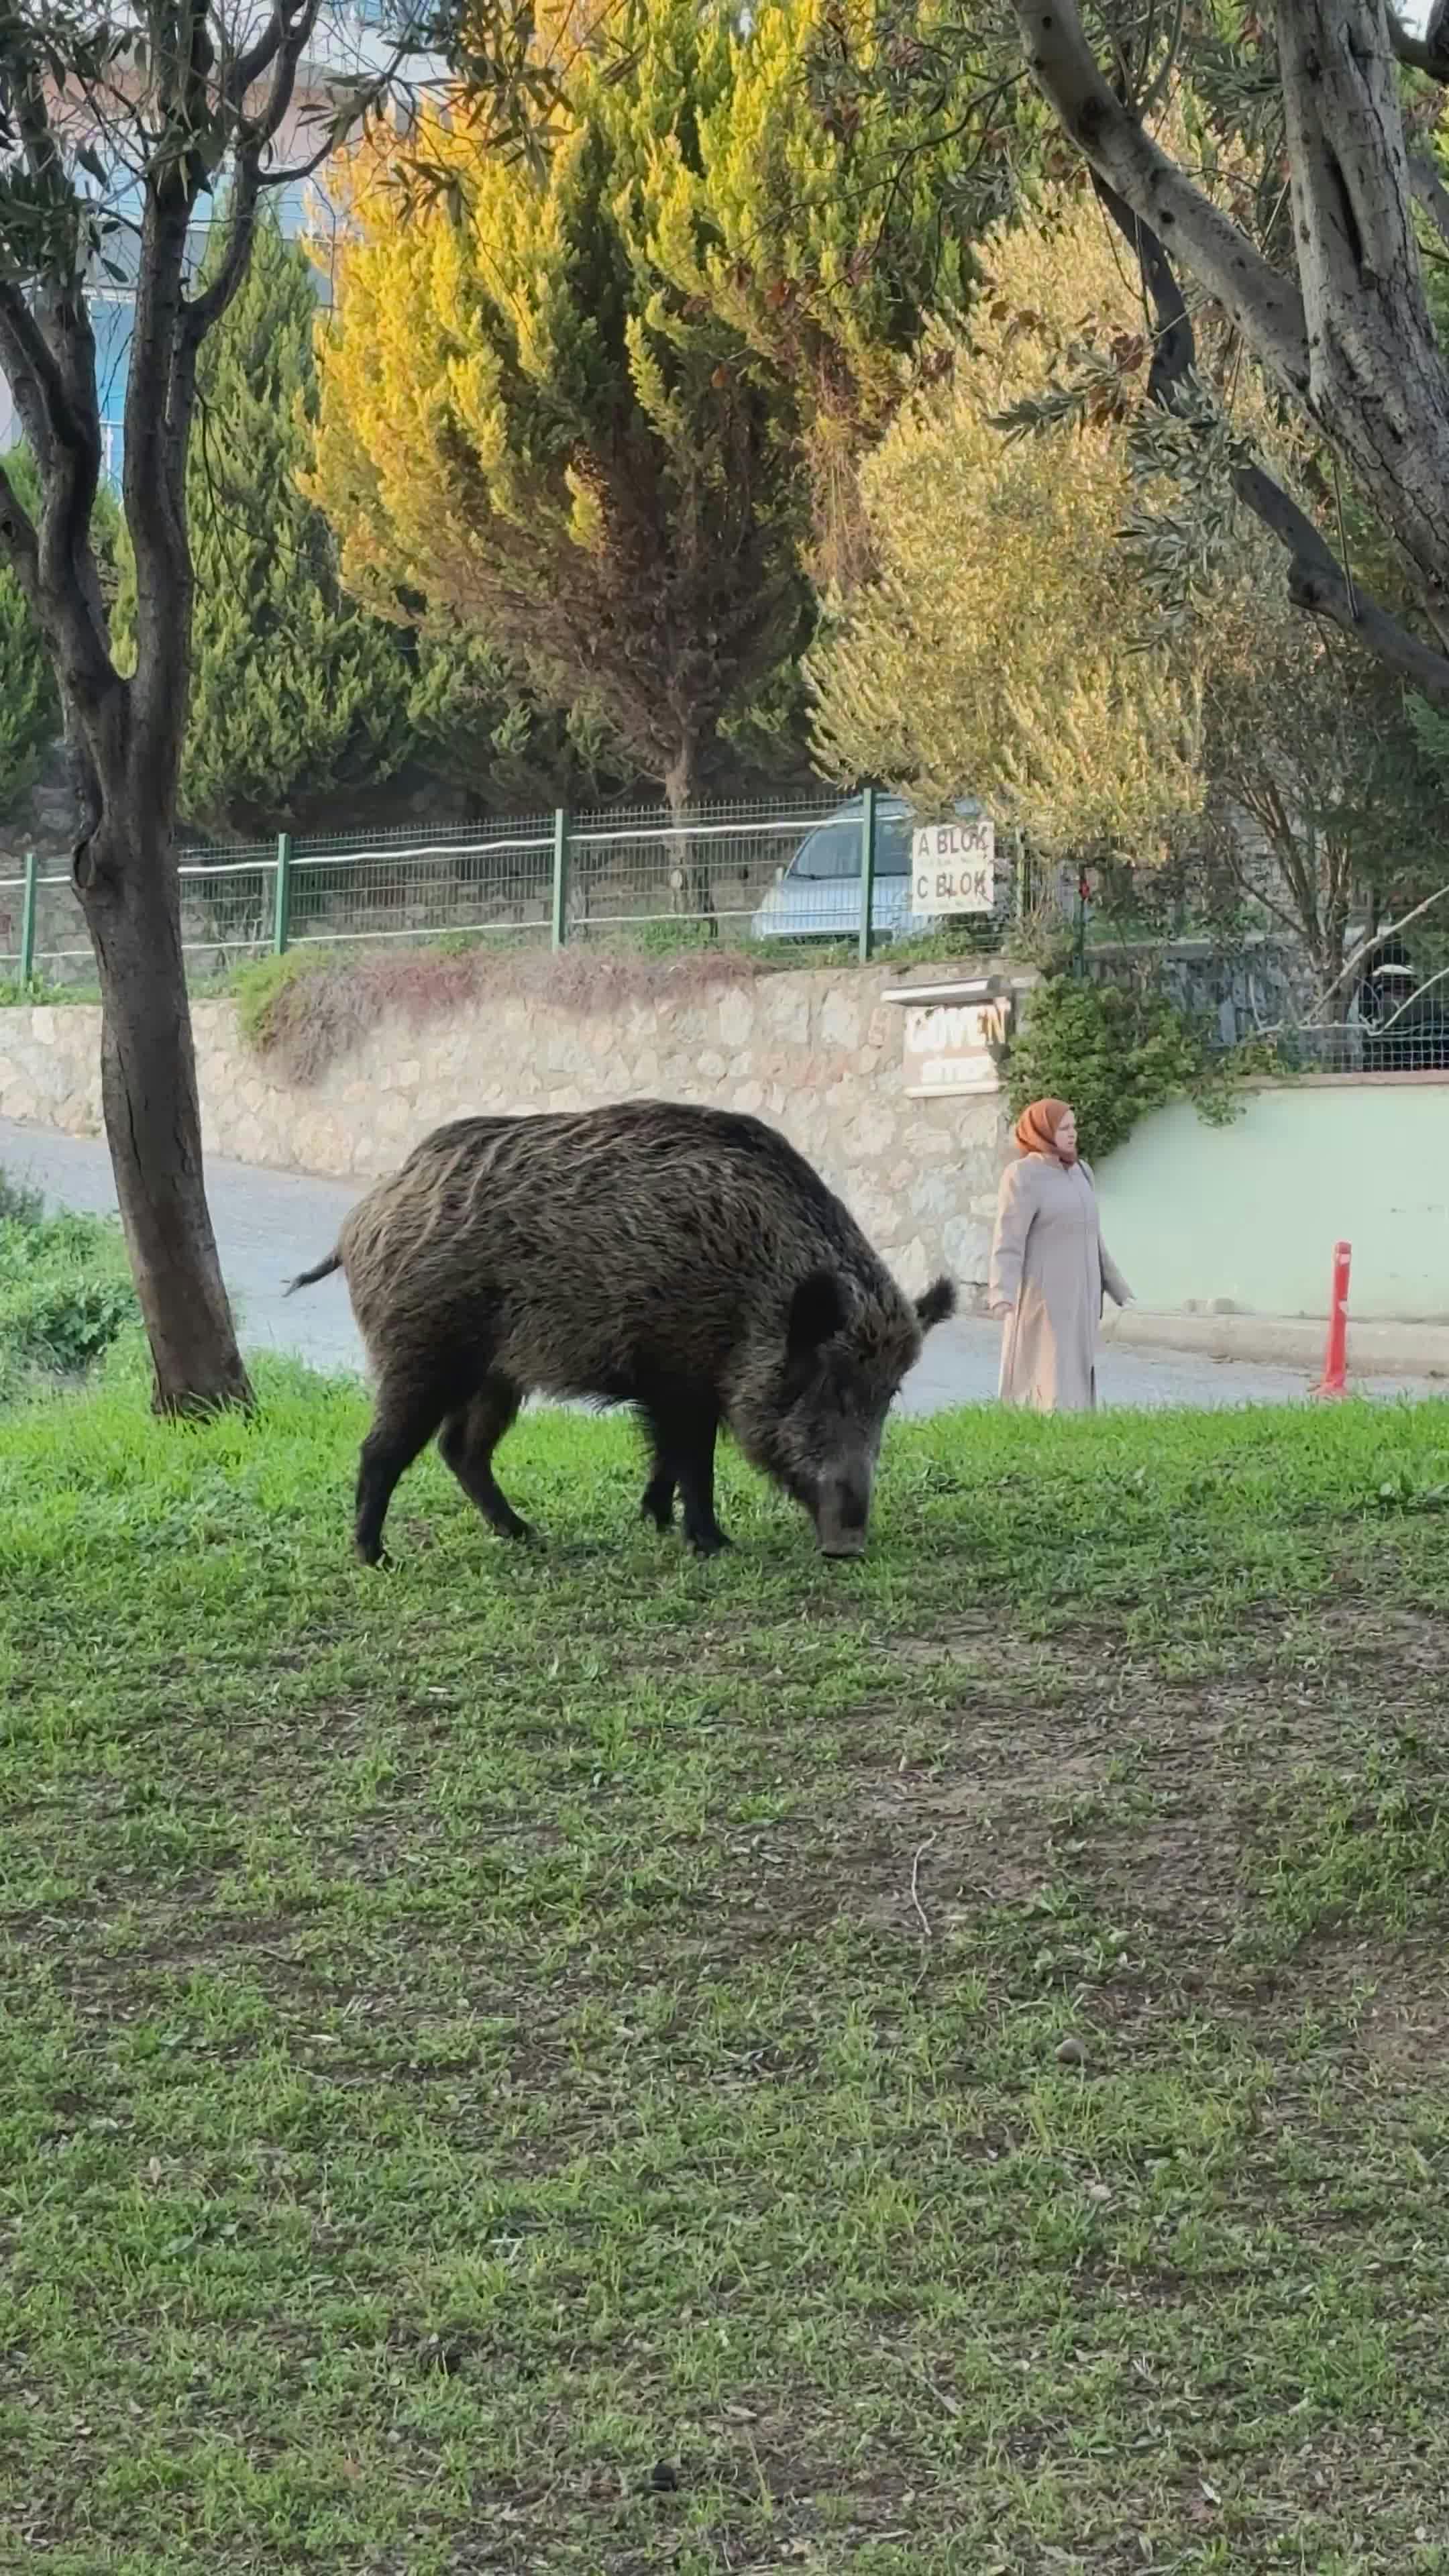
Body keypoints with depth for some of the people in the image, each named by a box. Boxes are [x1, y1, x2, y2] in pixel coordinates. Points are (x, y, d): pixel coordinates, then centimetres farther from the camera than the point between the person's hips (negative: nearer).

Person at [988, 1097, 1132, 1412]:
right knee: (1048, 1380, -10)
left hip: (1078, 1294, 8)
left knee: (1074, 1377, 8)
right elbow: (1008, 1240, -19)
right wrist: (1002, 1294, -32)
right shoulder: (1023, 1176, -12)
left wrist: (1115, 1285, 24)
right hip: (1043, 1296, -8)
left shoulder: (1079, 1172, 11)